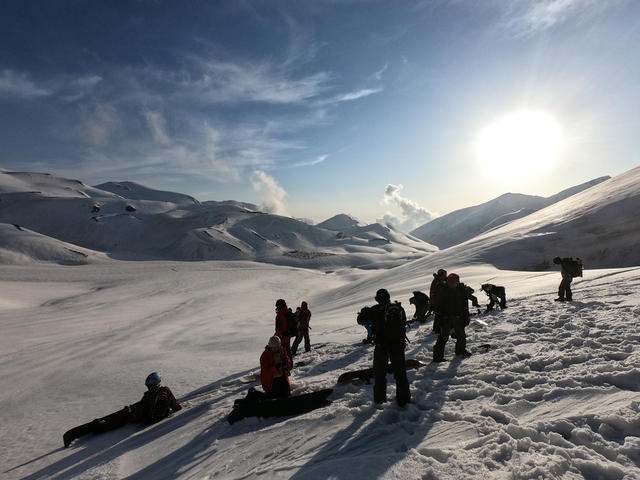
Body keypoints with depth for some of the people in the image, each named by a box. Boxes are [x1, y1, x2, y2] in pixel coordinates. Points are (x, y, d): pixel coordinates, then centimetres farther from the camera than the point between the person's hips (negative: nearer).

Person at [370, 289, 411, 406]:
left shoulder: (375, 310, -11)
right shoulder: (399, 308, -1)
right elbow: (404, 322, 12)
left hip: (381, 345, -3)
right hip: (399, 345, 3)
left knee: (380, 374, 15)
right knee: (400, 372, 19)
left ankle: (379, 399, 21)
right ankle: (403, 399, 27)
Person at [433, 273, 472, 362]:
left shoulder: (462, 291, -1)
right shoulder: (443, 291, -10)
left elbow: (465, 306, 7)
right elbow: (438, 306, -6)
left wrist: (465, 318, 3)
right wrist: (439, 319, -10)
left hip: (458, 317, 4)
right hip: (446, 318, -4)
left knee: (461, 335, 18)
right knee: (443, 337, -5)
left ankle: (461, 349, 41)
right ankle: (438, 355, 1)